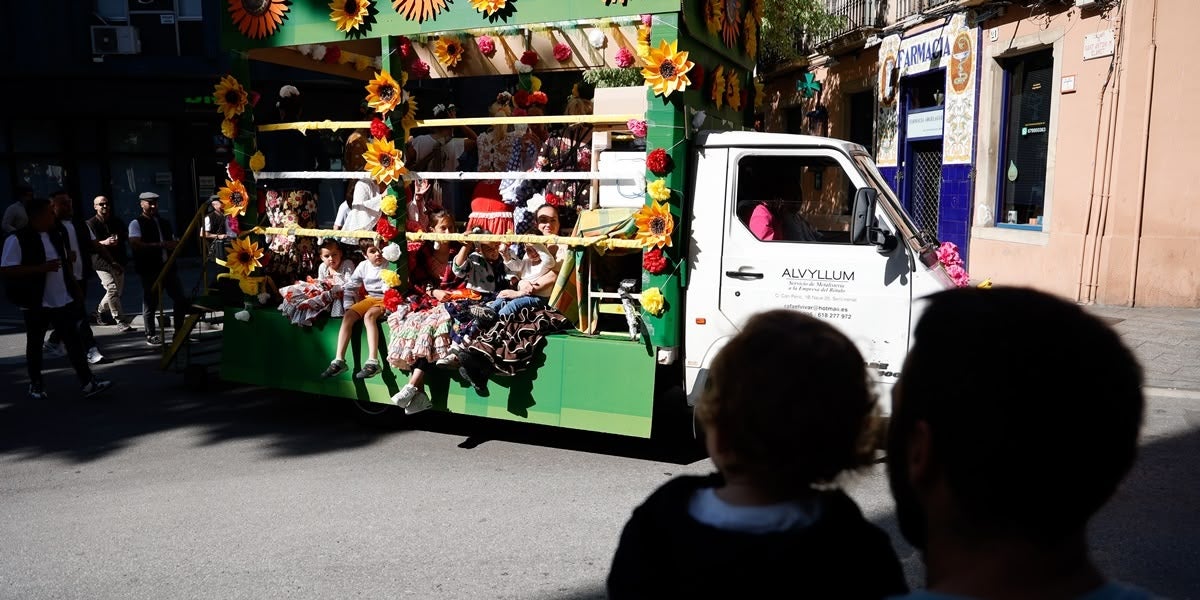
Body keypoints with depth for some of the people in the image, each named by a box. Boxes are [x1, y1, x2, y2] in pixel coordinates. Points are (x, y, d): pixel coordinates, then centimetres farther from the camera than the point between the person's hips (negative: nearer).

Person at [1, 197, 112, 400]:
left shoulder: (55, 235, 9)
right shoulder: (17, 239, -13)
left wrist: (75, 286, 16)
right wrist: (41, 268, -25)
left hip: (62, 299, 5)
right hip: (35, 303, -5)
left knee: (73, 339, -1)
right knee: (35, 344, 10)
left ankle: (87, 382, -3)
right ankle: (36, 384, 25)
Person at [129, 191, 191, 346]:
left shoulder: (164, 223, 17)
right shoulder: (136, 223, -4)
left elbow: (174, 242, 23)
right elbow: (136, 244, -19)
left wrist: (175, 245, -1)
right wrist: (160, 245, -23)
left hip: (168, 267, 6)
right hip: (149, 270, -6)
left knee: (181, 299, 6)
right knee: (151, 303, 3)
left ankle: (179, 332, 18)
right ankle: (151, 336, 14)